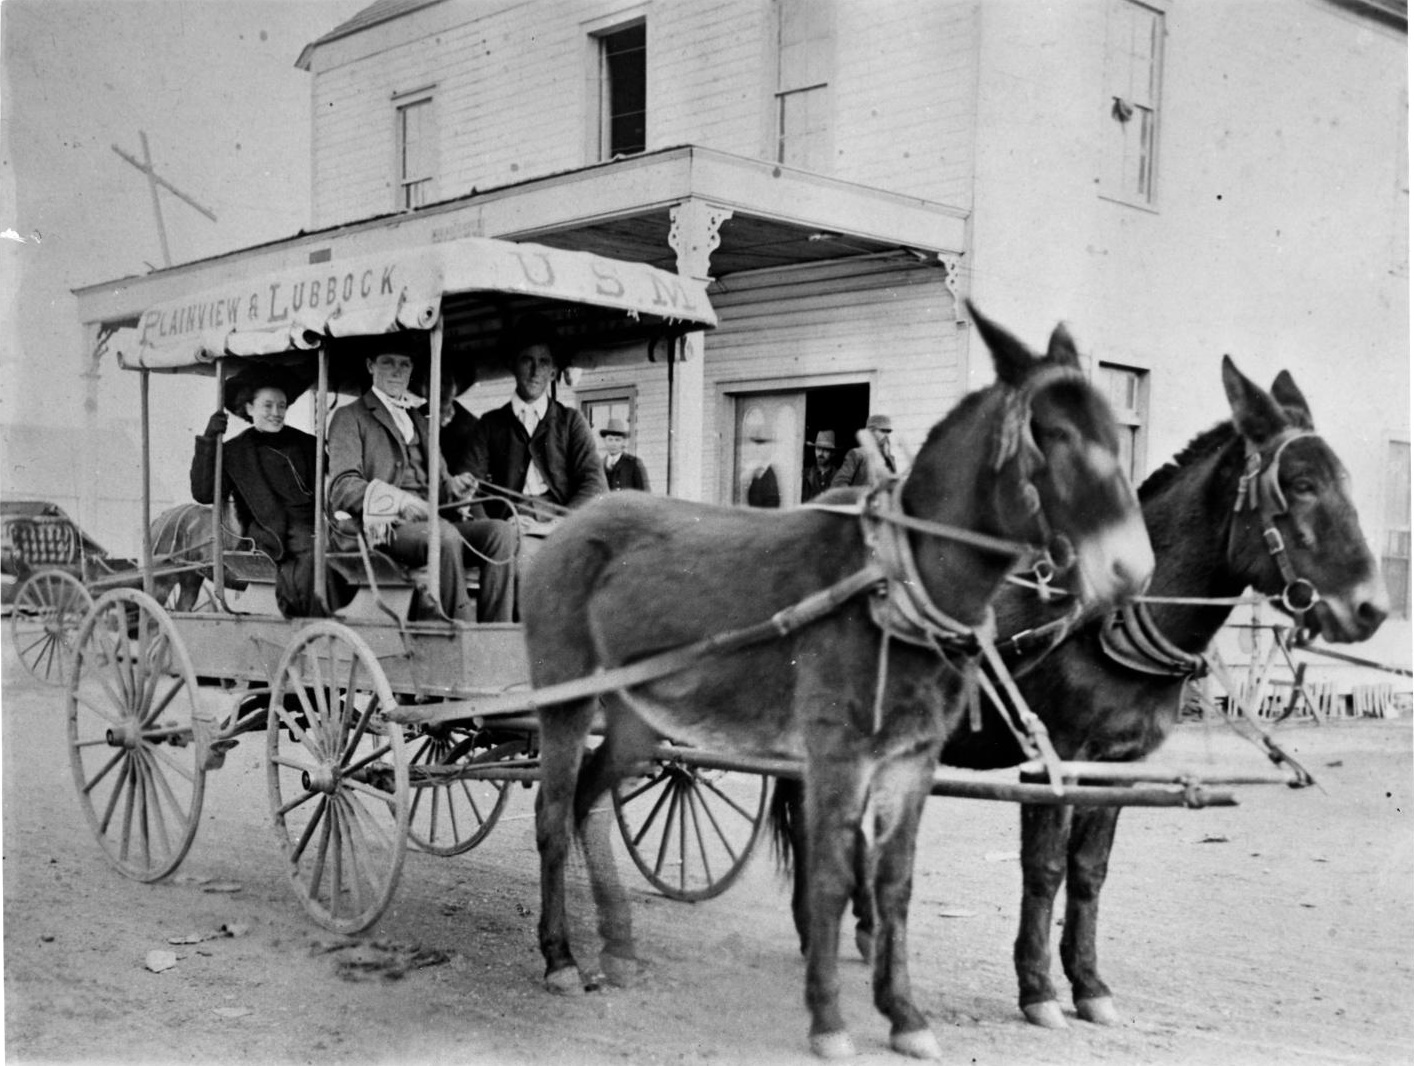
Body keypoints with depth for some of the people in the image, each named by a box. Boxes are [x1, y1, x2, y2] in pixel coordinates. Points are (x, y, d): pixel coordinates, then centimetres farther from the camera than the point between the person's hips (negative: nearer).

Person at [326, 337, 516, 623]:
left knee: (501, 530, -22)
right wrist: (399, 500, -21)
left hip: (430, 521, 6)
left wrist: (451, 485, 0)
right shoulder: (349, 417, 10)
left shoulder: (419, 419, 31)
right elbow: (342, 488, -5)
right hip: (385, 526, -6)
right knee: (446, 535, -37)